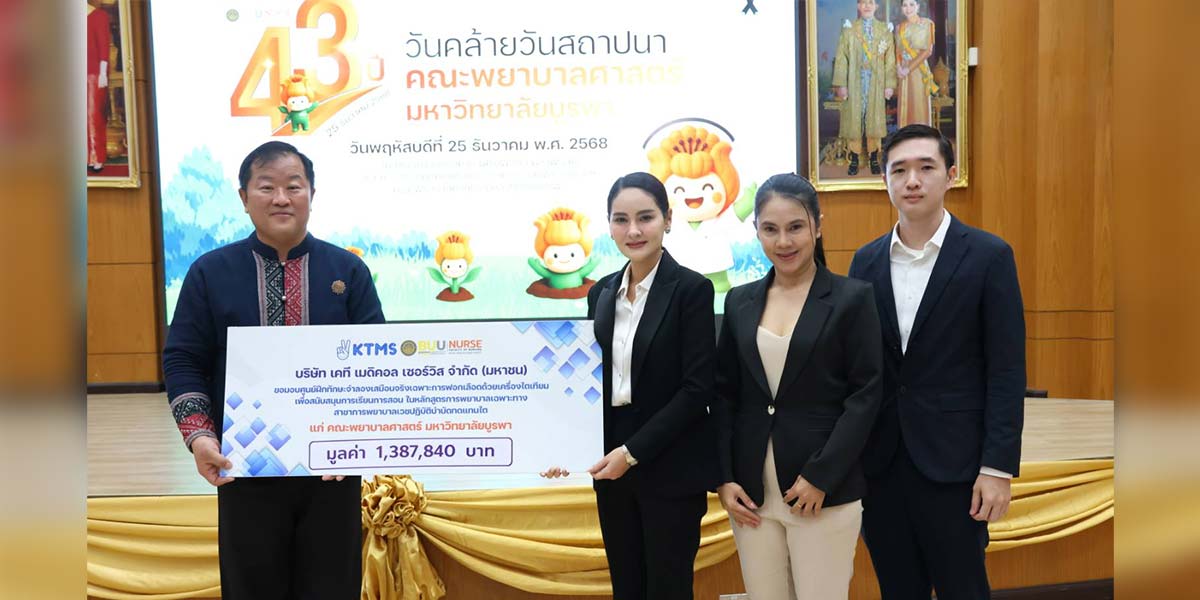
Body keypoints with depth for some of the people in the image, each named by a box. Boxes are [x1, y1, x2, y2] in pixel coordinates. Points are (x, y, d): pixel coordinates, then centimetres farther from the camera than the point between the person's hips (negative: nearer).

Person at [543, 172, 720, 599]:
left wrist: (633, 451, -16)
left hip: (671, 470, -5)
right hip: (612, 468, 5)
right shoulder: (602, 292, 9)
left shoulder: (692, 289, -9)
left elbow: (697, 389, -13)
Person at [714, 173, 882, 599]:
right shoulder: (740, 301, 8)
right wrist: (724, 479, 0)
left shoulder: (852, 297, -3)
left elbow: (866, 396, -7)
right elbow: (724, 395, 9)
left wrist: (820, 477, -13)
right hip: (750, 491, 4)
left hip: (825, 490, -3)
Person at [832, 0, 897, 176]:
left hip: (876, 82, 1)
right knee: (853, 118, 0)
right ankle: (854, 160, 6)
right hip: (854, 82, -1)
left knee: (874, 118, 4)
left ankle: (874, 159, 13)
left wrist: (890, 84, -3)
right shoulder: (849, 29, 3)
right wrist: (841, 84, -8)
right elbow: (841, 58, -1)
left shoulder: (884, 29, 6)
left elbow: (890, 59, 4)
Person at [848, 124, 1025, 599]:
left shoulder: (988, 256, -4)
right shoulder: (866, 261, 7)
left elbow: (1006, 372, -6)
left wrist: (999, 467, -11)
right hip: (879, 464, 4)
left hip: (952, 462, -3)